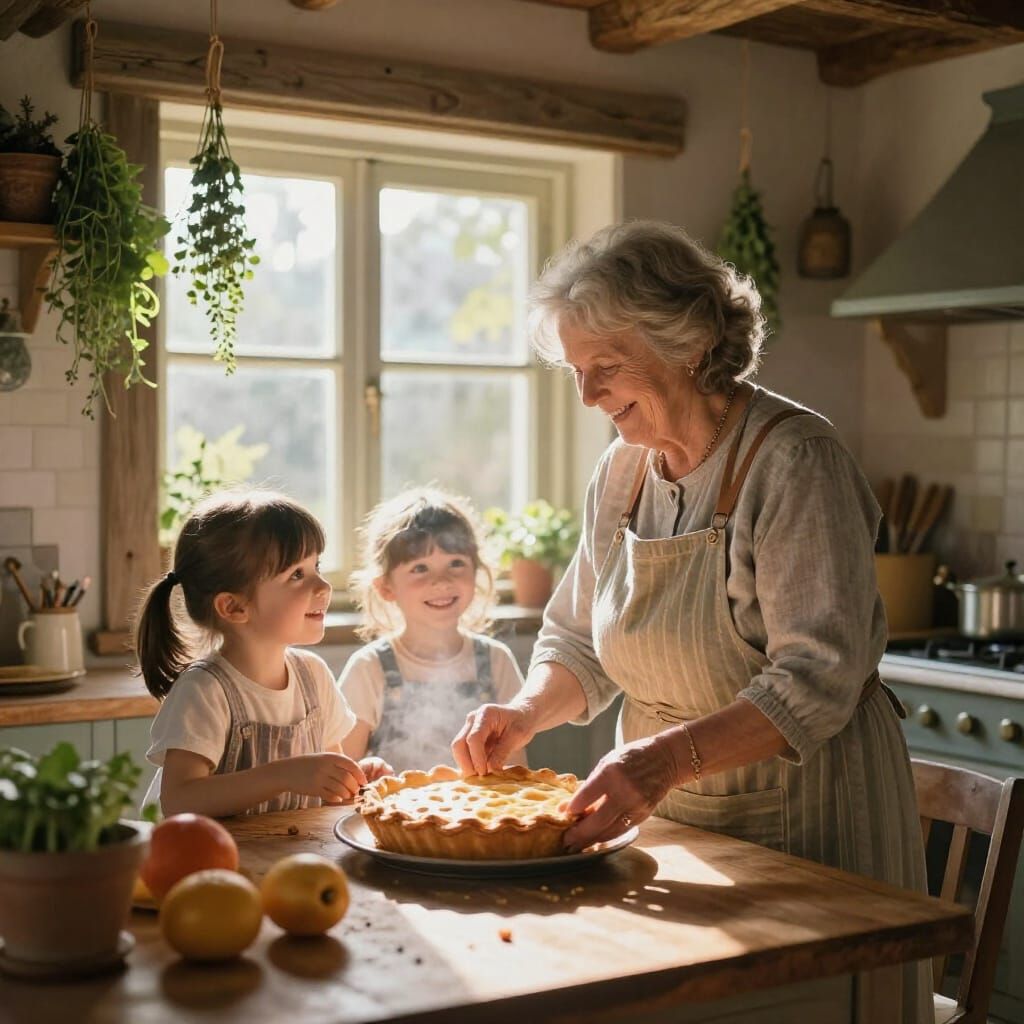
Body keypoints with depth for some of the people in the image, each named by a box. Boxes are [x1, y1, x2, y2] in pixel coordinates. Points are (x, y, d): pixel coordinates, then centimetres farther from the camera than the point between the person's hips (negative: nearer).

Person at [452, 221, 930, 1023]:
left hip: (802, 812, -6)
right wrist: (529, 712, -7)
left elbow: (817, 678, -25)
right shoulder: (623, 470, 4)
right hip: (668, 813, 6)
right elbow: (579, 641, 13)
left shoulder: (793, 459, -18)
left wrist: (669, 757, -36)